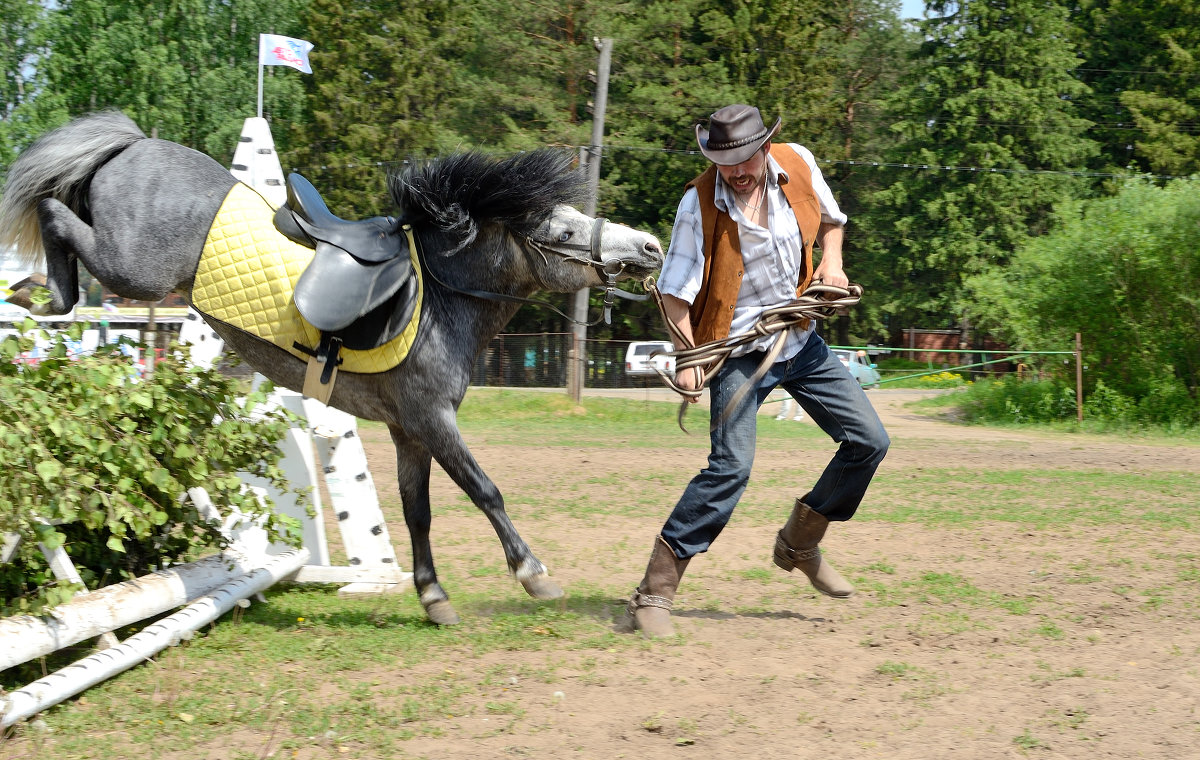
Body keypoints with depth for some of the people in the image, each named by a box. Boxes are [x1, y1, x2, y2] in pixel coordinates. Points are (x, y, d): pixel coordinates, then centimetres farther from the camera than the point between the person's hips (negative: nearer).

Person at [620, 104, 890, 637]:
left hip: (800, 342, 6)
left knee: (869, 441, 4)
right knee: (731, 467, -20)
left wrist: (832, 260, -3)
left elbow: (828, 219, 16)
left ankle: (800, 542, 25)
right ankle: (653, 593, -15)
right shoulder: (699, 203, -18)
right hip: (739, 352, -6)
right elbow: (675, 292, -17)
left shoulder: (798, 164, -5)